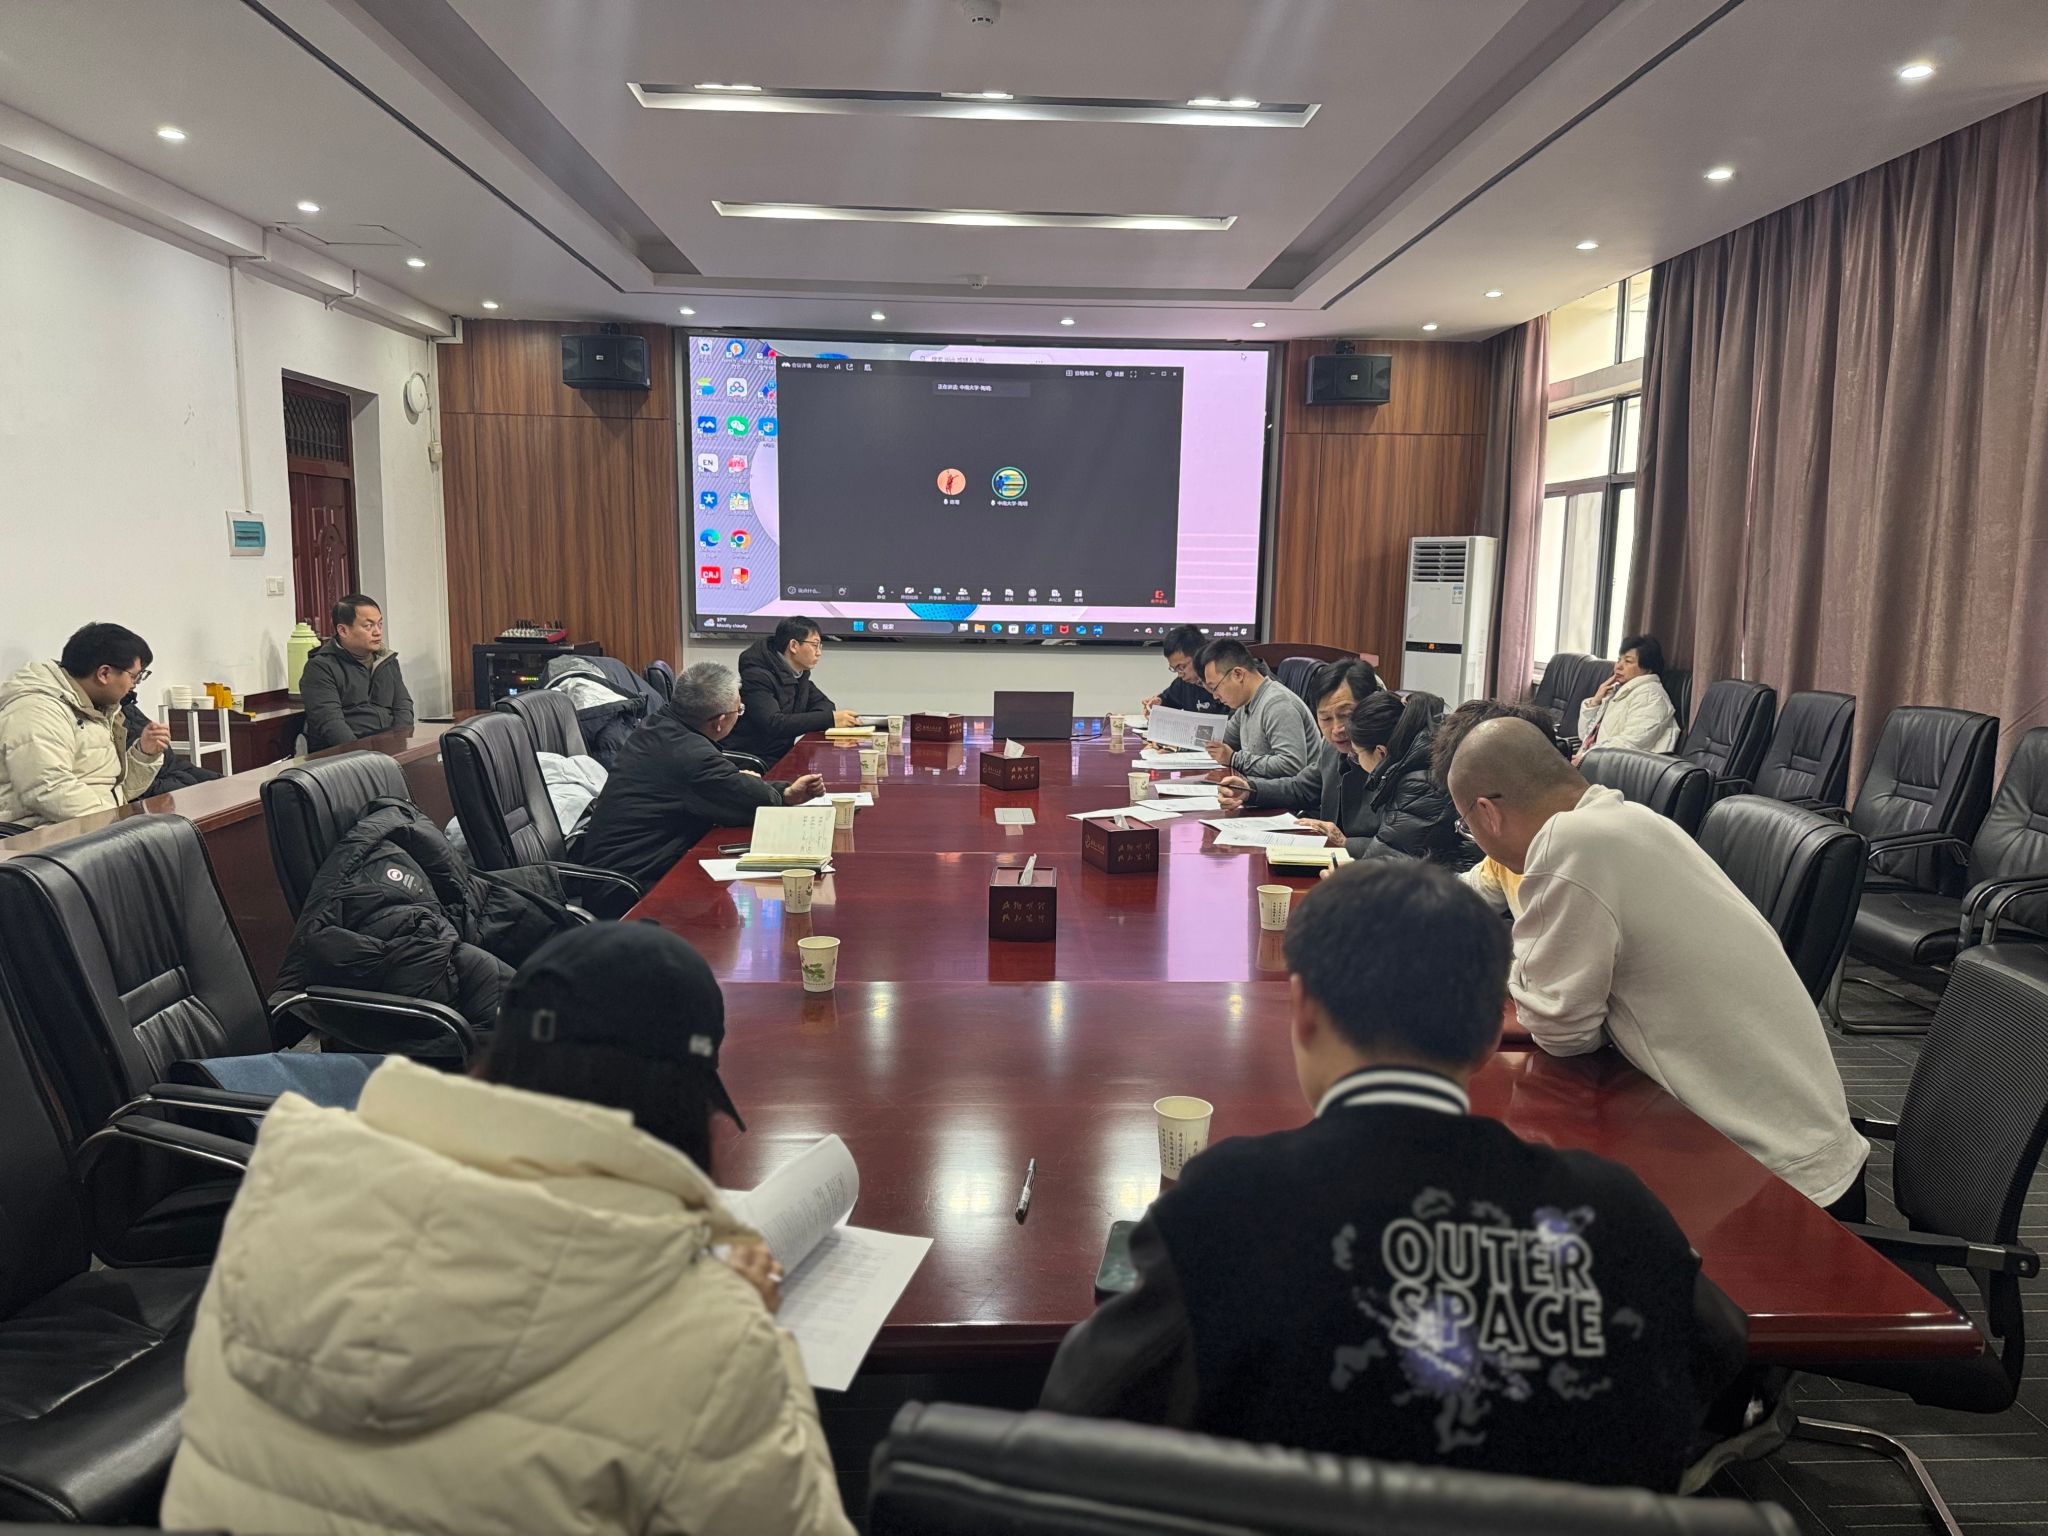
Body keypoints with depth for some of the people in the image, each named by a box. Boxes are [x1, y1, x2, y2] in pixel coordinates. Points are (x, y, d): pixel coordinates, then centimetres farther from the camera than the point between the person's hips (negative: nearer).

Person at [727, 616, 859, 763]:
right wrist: (830, 719, -30)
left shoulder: (799, 673, 9)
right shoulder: (757, 675, -17)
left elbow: (824, 704, 14)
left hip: (782, 755, 8)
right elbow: (773, 723, -28)